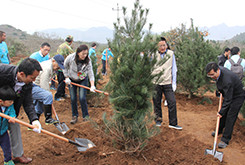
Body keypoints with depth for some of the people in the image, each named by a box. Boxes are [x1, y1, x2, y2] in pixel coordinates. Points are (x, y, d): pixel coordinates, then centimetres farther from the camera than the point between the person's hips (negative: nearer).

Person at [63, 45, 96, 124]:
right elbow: (65, 67, -4)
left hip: (83, 80, -1)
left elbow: (90, 73, -24)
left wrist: (92, 85, -35)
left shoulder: (88, 60, -22)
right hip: (72, 80, 1)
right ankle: (74, 116, 19)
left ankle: (86, 116, 7)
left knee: (82, 98, -10)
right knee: (73, 99, 1)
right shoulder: (70, 58, -24)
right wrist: (67, 77, -8)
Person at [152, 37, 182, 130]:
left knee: (172, 102, -1)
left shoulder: (171, 54, 1)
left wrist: (174, 82, 4)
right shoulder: (154, 55, -4)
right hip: (156, 83, -1)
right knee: (157, 103, 8)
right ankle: (158, 120, 28)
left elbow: (174, 69, 7)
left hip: (168, 83, 1)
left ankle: (173, 123, 13)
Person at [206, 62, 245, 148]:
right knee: (223, 114, 17)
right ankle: (219, 130, 36)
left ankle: (225, 140, 1)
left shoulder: (227, 80, -40)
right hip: (228, 94, 9)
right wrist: (220, 91, 18)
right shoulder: (218, 69, -14)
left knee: (230, 117, -8)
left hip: (237, 97, -9)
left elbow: (228, 100, -32)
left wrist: (221, 112, -24)